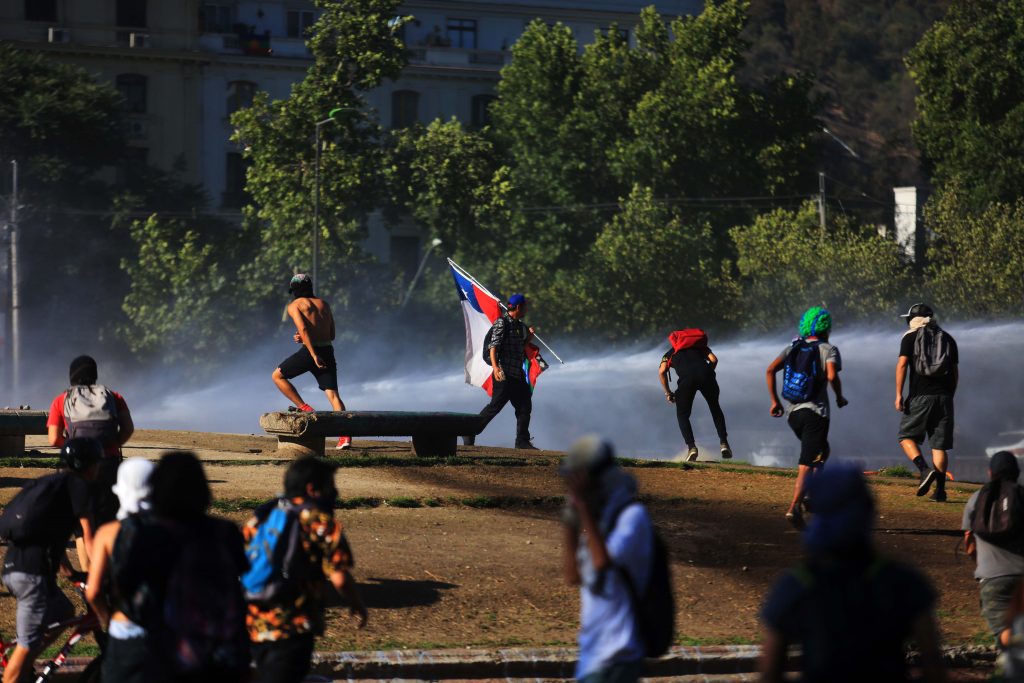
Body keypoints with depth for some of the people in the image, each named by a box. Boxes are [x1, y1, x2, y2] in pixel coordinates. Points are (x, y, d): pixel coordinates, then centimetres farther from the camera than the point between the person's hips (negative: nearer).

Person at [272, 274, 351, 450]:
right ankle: (345, 435, -17)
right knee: (332, 394, 0)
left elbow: (303, 329, -14)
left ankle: (304, 408, 5)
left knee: (278, 376, 15)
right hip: (327, 351, 5)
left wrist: (314, 355, -20)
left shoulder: (294, 305, 3)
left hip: (310, 351, -5)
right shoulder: (323, 304, 20)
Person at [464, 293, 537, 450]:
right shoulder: (502, 322, -9)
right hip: (504, 374, -9)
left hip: (518, 374, 9)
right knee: (495, 406, -9)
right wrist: (495, 367, -29)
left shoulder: (519, 325, 18)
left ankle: (522, 441, 14)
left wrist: (529, 337, 9)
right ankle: (469, 434, -1)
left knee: (525, 406, 7)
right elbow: (494, 346, -18)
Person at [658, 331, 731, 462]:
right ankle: (723, 443, 15)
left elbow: (662, 371, 14)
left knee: (682, 415, 15)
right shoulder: (700, 346, 37)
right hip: (705, 373, 2)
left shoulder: (670, 353, 33)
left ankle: (691, 446, -3)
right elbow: (714, 360, 17)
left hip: (687, 377, -2)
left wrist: (668, 392, 22)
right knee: (715, 409, 24)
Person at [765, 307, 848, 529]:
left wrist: (774, 401, 8)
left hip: (794, 412, 6)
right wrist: (839, 398, 0)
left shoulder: (793, 348, 14)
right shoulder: (829, 349, 1)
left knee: (822, 451, 26)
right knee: (807, 463, -8)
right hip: (816, 412, -6)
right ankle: (794, 507, -21)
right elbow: (832, 376, -17)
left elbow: (770, 370, 2)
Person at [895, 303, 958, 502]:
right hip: (944, 396, 4)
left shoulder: (911, 337, 2)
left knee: (907, 436, 8)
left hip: (920, 396, -4)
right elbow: (955, 372, 16)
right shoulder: (948, 339, 15)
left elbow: (902, 365, -8)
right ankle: (940, 490, 0)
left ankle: (925, 470, -15)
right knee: (939, 445, 5)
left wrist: (899, 394, -8)